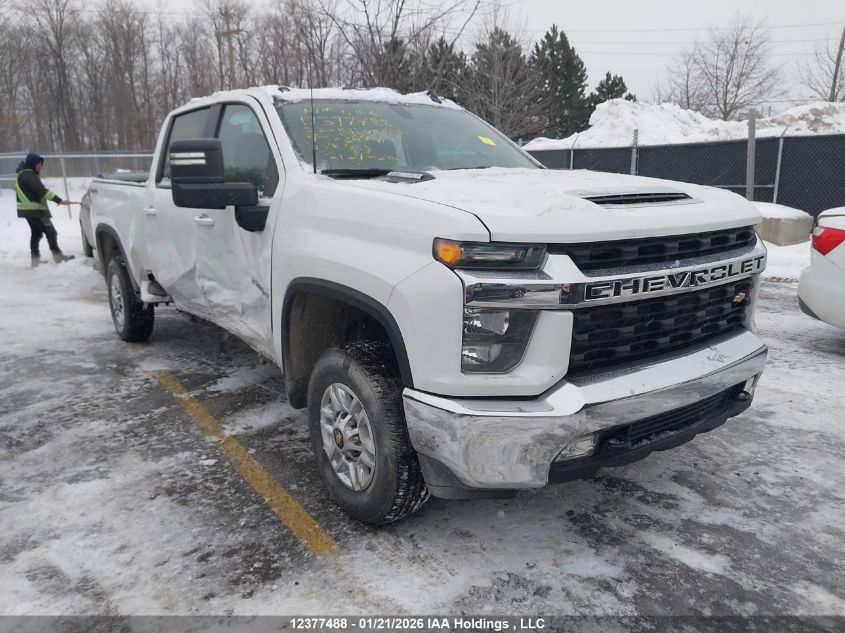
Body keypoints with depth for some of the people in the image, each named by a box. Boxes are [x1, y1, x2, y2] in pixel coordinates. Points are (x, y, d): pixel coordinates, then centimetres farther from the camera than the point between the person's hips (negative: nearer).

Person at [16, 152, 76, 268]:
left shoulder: (28, 174, 17)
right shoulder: (27, 175, -16)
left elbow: (38, 191, 14)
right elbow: (41, 190, -26)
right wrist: (59, 200, -32)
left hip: (30, 209, 11)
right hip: (34, 210, -11)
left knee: (36, 233, 15)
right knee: (50, 231, -10)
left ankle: (35, 259, 20)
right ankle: (58, 256, -10)